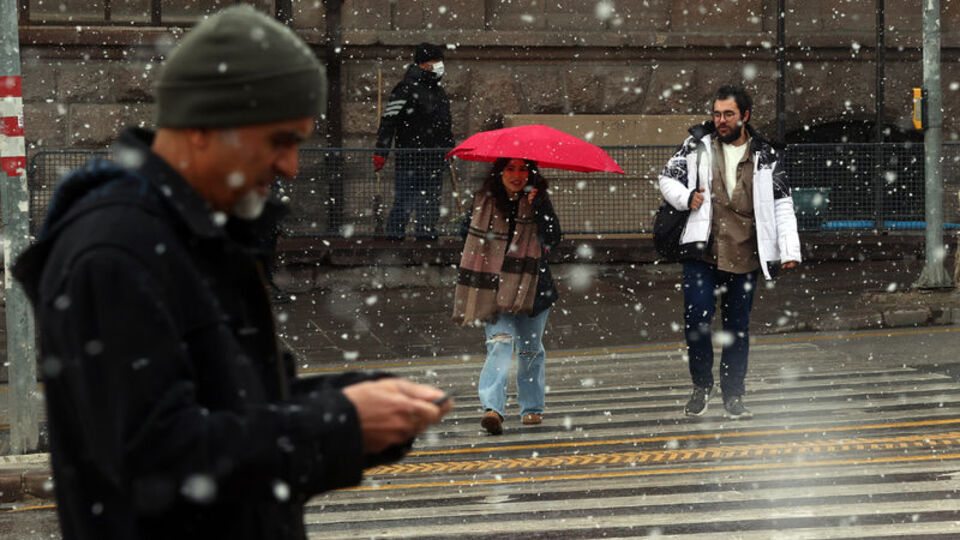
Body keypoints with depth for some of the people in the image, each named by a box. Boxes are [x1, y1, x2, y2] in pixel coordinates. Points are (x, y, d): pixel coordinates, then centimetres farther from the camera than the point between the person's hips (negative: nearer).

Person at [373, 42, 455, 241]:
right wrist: (381, 151, -18)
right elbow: (389, 121, -13)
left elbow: (446, 125, 30)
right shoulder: (405, 89, -9)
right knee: (405, 202, -9)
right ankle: (394, 234, -3)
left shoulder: (439, 92, 19)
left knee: (431, 201, 10)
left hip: (434, 158, 8)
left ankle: (426, 232, 18)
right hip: (409, 156, -8)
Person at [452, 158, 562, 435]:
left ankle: (532, 407, 25)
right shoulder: (484, 201, 4)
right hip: (493, 285, -1)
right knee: (500, 342, -17)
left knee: (530, 349, 9)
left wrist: (539, 206, -23)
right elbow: (469, 234, 20)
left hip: (531, 285, 1)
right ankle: (493, 408, -30)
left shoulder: (537, 201, 0)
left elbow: (552, 238, -14)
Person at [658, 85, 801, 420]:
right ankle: (701, 386, 10)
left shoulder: (766, 156, 5)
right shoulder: (698, 146, 4)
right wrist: (685, 198, -8)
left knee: (738, 328, 7)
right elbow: (667, 178, 13)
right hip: (702, 252, -1)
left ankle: (733, 398, 17)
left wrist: (790, 250, -4)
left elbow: (782, 205, 6)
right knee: (696, 318, -10)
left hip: (744, 256, 1)